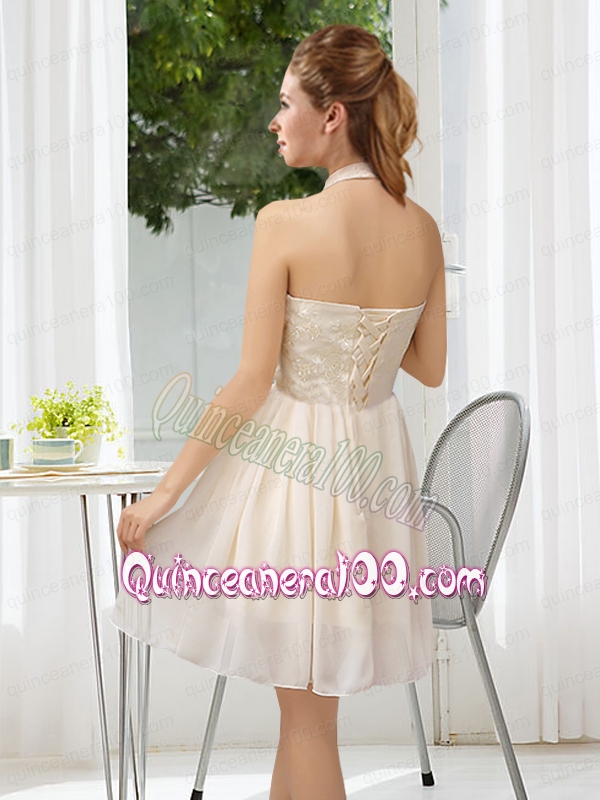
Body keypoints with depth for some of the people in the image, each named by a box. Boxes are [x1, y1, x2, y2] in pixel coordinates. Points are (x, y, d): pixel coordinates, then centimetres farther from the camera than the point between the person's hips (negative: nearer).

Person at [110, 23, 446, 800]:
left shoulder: (285, 223, -18)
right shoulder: (423, 229, -2)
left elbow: (250, 384, -17)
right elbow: (431, 369, 7)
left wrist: (161, 494, -8)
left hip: (288, 458, -5)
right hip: (372, 463, 5)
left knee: (306, 708, 9)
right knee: (310, 692, 20)